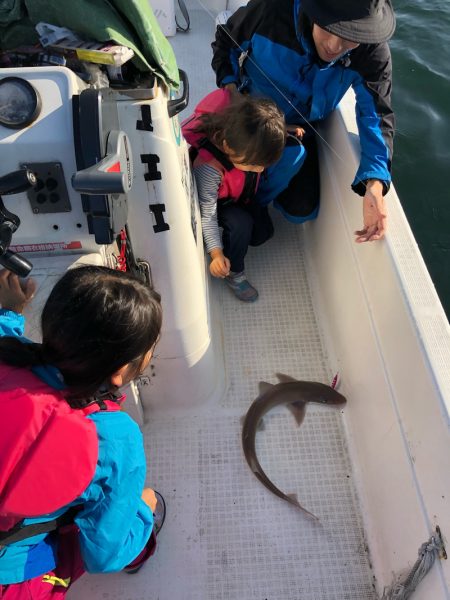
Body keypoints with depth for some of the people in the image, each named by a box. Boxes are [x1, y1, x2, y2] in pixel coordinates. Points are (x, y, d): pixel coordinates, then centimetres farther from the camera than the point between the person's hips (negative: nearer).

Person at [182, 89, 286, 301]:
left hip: (246, 194, 6)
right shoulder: (208, 167, -45)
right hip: (220, 202, -6)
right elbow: (208, 213, -32)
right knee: (241, 224, -29)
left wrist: (288, 131, -13)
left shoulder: (248, 144, -31)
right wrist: (216, 253, -37)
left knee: (263, 233, 4)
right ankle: (234, 273, -4)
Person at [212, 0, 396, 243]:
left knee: (302, 210, 0)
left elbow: (377, 115, -31)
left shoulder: (372, 52, -27)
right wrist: (229, 83, -27)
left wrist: (374, 186, -47)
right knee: (291, 153, -34)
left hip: (304, 126, 3)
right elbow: (225, 39, -11)